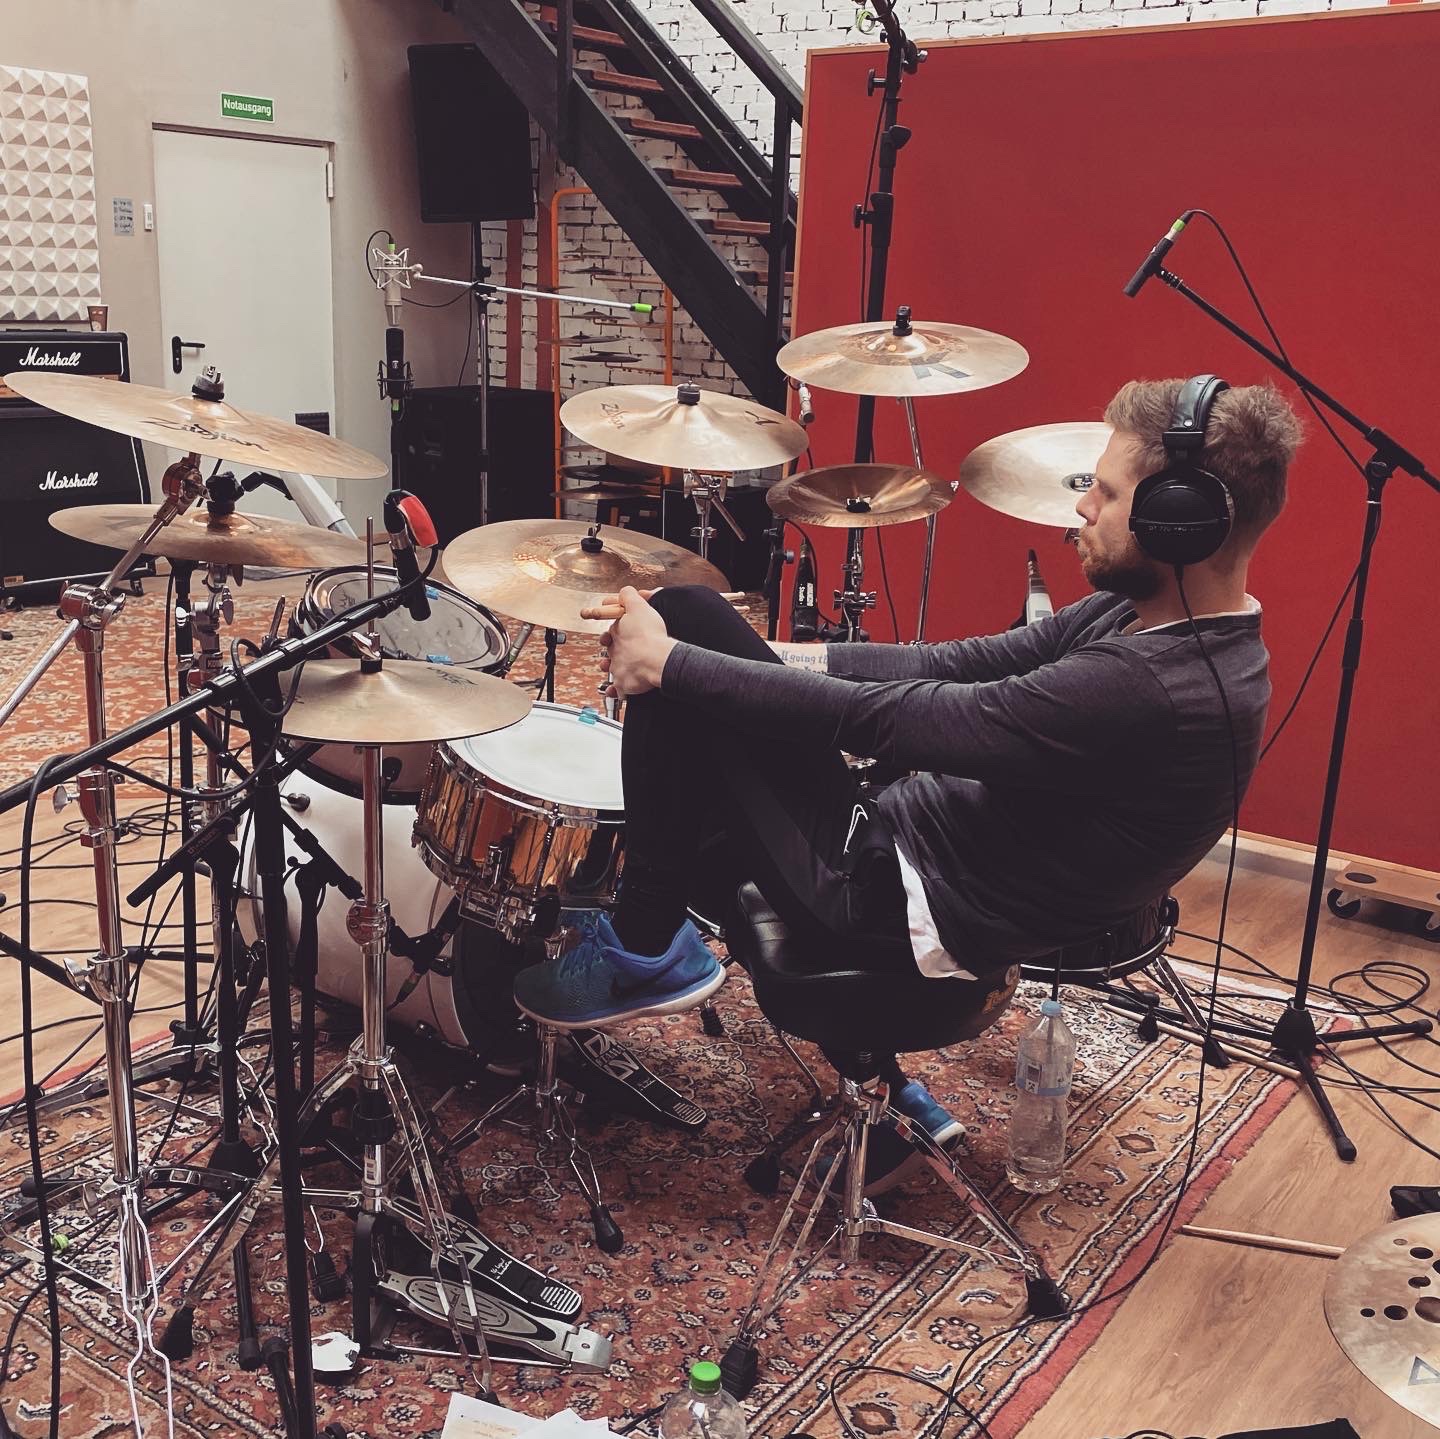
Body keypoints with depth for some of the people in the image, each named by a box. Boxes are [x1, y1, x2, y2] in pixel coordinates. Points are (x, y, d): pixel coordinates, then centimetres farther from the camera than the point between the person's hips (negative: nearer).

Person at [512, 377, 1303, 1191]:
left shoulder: (1153, 692, -28)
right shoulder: (1148, 612, 0)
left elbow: (888, 718, -25)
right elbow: (968, 665, 7)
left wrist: (667, 661, -16)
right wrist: (787, 659, 1)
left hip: (903, 914, -9)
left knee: (685, 617, -12)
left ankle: (646, 954, 2)